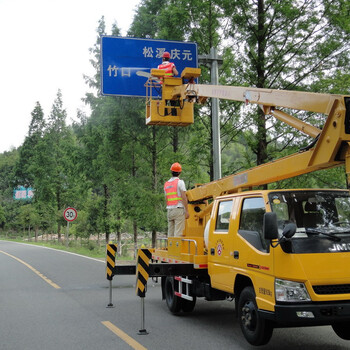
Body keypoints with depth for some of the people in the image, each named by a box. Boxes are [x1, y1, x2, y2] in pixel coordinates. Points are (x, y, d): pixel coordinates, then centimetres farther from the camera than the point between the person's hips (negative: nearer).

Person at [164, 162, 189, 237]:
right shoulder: (180, 182, -4)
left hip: (169, 211, 6)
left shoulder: (166, 184, 15)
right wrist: (187, 211, -8)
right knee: (178, 233, -9)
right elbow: (184, 198, -10)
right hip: (179, 209, -6)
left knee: (170, 234, 6)